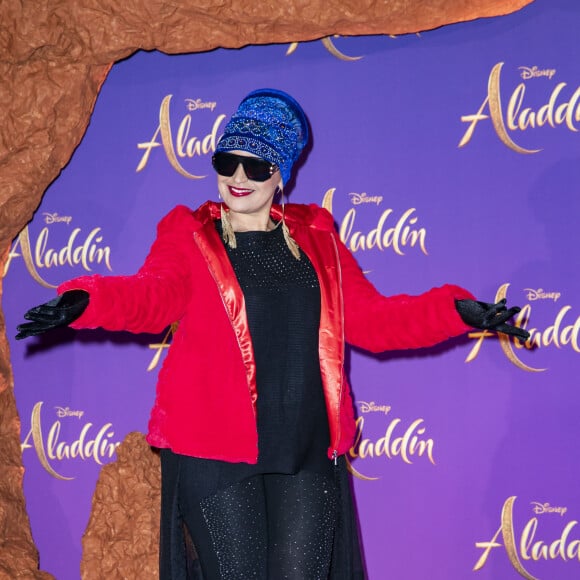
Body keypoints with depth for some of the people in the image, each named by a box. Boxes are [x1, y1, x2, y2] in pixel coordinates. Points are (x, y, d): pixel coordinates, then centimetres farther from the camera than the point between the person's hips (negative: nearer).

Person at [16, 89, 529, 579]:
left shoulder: (315, 238, 14)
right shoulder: (189, 237, 5)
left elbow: (372, 318, 11)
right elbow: (152, 296, -15)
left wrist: (456, 311, -3)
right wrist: (82, 301, -36)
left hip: (308, 452, 3)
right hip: (215, 452, -3)